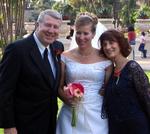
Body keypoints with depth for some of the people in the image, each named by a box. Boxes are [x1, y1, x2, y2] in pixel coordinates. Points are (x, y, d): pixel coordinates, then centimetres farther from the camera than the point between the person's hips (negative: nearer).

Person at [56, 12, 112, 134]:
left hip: (96, 115, 0)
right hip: (70, 114, 1)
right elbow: (59, 86, 8)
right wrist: (66, 98, -11)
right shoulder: (66, 57, 1)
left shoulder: (104, 58, -1)